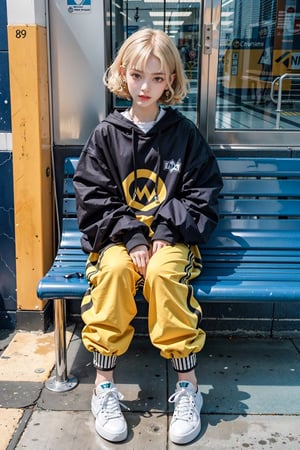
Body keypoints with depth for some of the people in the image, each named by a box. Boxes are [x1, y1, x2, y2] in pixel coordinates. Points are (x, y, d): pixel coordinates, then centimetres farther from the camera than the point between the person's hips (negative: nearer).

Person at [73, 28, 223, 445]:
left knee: (163, 272, -32)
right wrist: (132, 238, -15)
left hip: (171, 236, -1)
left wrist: (165, 233, -13)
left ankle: (188, 387, -16)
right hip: (118, 236, 1)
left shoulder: (185, 133, 2)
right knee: (115, 269, -31)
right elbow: (94, 199, -2)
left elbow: (202, 195, 0)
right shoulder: (106, 134, 3)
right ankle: (104, 387, -17)